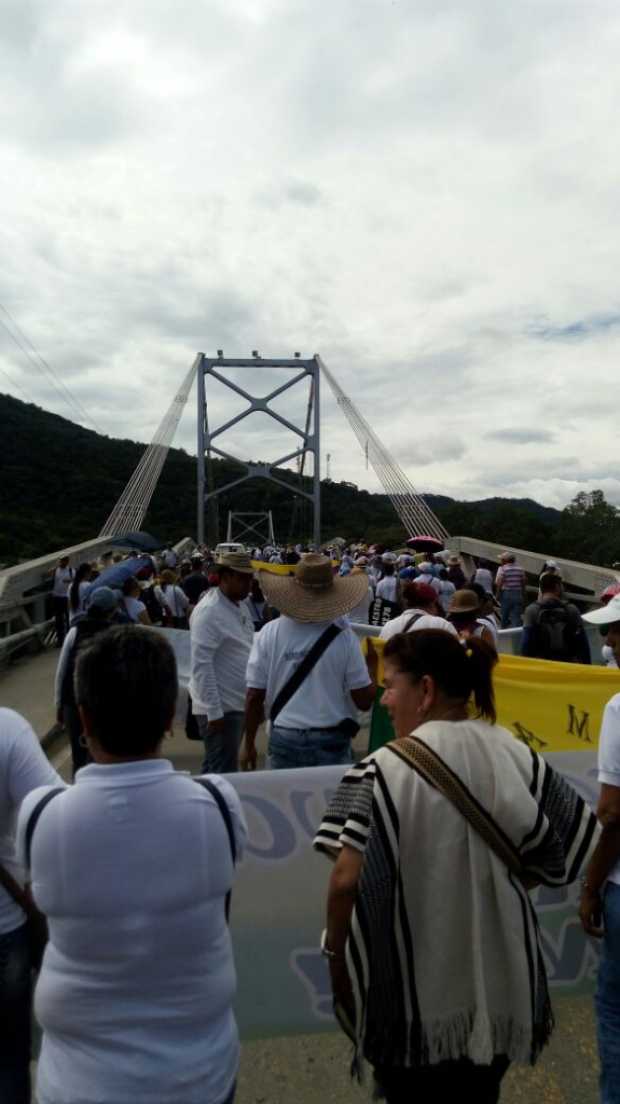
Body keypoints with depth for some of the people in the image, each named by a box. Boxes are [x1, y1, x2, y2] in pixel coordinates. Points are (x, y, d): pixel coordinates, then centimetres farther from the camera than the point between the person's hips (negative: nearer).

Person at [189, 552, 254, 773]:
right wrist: (214, 711, -20)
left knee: (215, 771, 18)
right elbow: (201, 665, -20)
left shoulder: (240, 606, 10)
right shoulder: (209, 611, -17)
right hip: (219, 708, -8)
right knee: (223, 773, -2)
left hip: (238, 703, 8)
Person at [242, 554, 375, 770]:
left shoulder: (269, 634, -6)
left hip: (284, 739, 2)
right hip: (331, 742, -1)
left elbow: (254, 697, -2)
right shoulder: (343, 636, -10)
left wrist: (249, 744, 10)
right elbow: (363, 700, -6)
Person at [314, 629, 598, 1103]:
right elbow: (562, 853, 1)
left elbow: (348, 880, -26)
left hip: (413, 989, -4)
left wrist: (335, 950, -8)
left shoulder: (385, 769, -21)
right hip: (499, 977, 4)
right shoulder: (517, 756, -9)